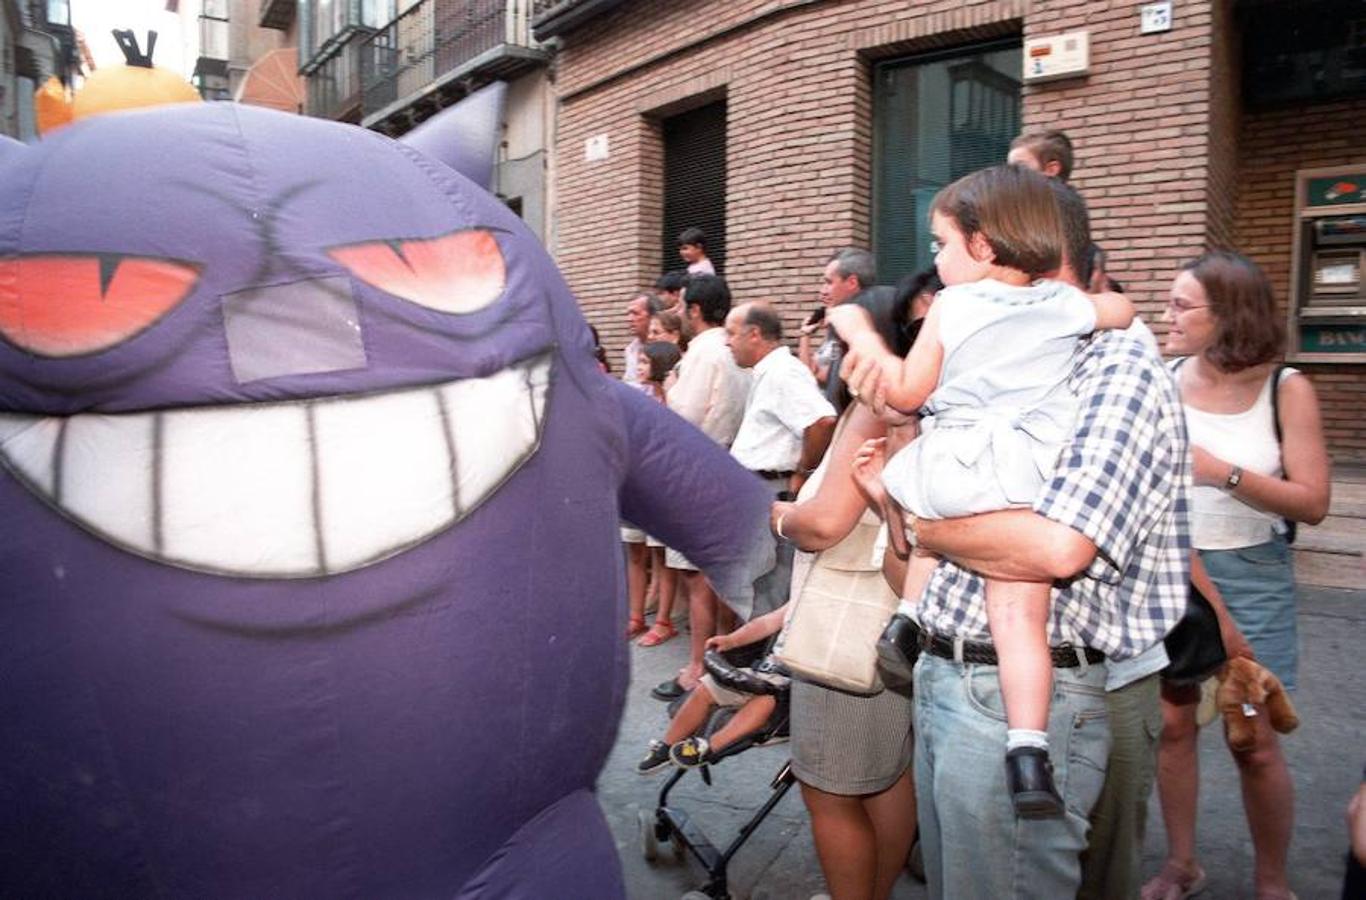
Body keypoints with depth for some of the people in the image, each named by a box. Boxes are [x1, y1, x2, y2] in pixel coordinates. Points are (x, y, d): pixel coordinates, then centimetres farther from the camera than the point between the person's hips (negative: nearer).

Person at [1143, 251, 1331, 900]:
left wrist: (1224, 472, -22)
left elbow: (1313, 504, -11)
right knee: (1171, 724, 9)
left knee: (1255, 742, 3)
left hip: (1250, 576, -2)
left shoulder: (1286, 389, -8)